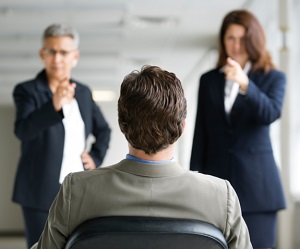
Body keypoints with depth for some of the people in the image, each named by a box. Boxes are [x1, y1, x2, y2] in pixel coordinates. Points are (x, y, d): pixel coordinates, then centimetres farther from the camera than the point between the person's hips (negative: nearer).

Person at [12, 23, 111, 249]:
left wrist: (96, 158, 8)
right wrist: (54, 105, -42)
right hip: (41, 193, -5)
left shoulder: (83, 92, 10)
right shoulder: (27, 91, -6)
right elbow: (23, 129, -26)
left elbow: (104, 130, 25)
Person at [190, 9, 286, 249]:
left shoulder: (273, 78, 4)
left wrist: (245, 84, -32)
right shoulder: (209, 80, 11)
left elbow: (271, 114, -16)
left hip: (256, 183, -2)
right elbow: (201, 134, 11)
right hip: (216, 182, 2)